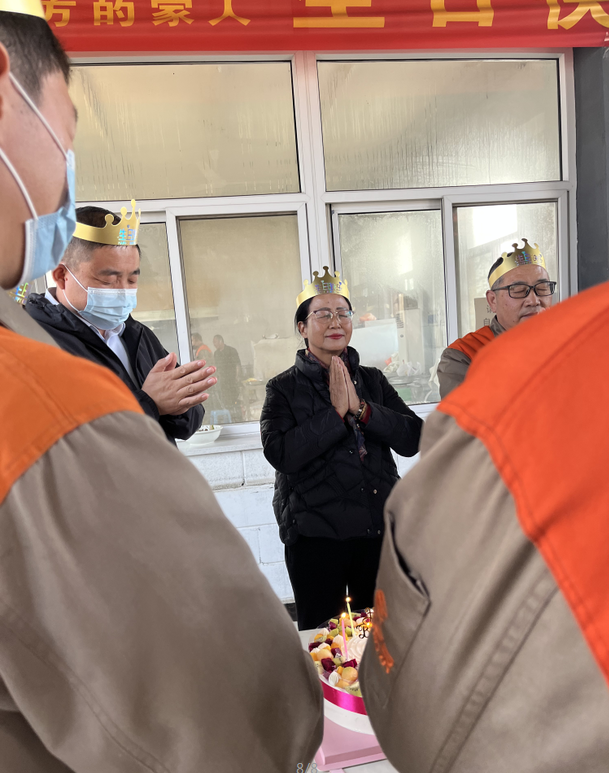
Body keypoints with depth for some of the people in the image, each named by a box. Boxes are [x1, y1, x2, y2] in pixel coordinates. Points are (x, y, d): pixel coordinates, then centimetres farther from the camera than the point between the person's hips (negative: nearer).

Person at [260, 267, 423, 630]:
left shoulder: (373, 380, 7)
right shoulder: (284, 388, -2)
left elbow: (413, 439, -3)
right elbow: (280, 453, -17)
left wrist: (361, 408, -15)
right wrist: (336, 411, -17)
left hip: (380, 529, 3)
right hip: (316, 535, -3)